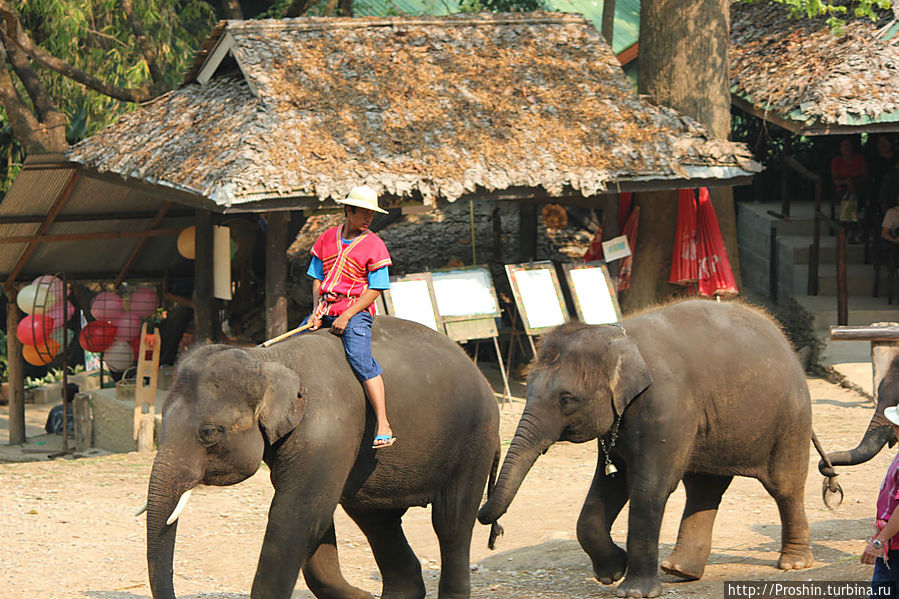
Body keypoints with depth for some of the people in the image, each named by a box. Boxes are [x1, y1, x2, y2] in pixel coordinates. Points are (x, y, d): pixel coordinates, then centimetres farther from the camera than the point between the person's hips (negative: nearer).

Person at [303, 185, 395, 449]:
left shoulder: (373, 245, -1)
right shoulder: (327, 239, 12)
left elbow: (375, 289, -6)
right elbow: (317, 278, 14)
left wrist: (346, 316, -16)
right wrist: (316, 311, -3)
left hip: (355, 310, -6)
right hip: (324, 309, 6)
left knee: (360, 359, -26)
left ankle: (383, 425, -32)